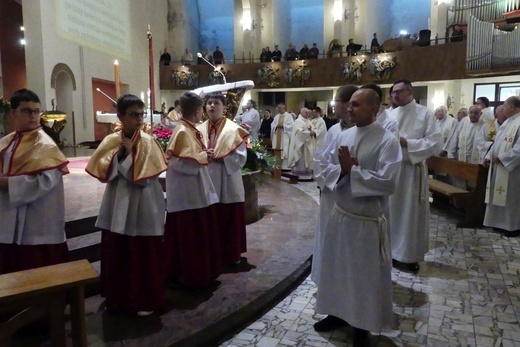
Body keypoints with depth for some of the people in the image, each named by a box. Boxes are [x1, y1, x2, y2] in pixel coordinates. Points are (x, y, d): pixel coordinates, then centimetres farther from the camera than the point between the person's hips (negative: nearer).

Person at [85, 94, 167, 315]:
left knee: (144, 256, 5)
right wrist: (119, 153, -17)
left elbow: (144, 177, -16)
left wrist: (129, 154, -18)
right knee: (116, 254, 14)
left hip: (143, 208, -3)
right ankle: (118, 297, 34)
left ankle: (146, 300, 22)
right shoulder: (111, 141, 1)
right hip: (117, 206, 4)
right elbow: (103, 174, -6)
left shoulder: (148, 141, -8)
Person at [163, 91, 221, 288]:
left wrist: (204, 153, 6)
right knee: (189, 236, 2)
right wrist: (204, 156, -15)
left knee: (197, 234, 19)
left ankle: (195, 272, 33)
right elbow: (183, 163, -26)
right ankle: (189, 276, 16)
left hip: (194, 191, 10)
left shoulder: (189, 129, 10)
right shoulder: (183, 132, -19)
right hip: (187, 193, -10)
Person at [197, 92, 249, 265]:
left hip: (228, 185, -4)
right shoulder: (200, 130, 8)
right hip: (206, 184, 4)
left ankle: (230, 255, 21)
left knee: (229, 223, 5)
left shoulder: (234, 130, -5)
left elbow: (241, 158, -11)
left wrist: (219, 156, -19)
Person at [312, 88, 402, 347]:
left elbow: (387, 181, -24)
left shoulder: (388, 141, -15)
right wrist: (341, 170, -17)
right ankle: (339, 313, 39)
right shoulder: (343, 136, 4)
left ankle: (362, 326, 30)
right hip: (339, 214, 6)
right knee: (337, 267, 18)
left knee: (365, 275, 10)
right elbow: (324, 165, 3)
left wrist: (351, 170, -19)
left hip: (367, 222, -6)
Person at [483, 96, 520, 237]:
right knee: (500, 195, 13)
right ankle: (501, 222, 23)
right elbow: (497, 142, 16)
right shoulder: (507, 122, 14)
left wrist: (501, 158, -20)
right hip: (498, 165, 9)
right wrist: (489, 156, 5)